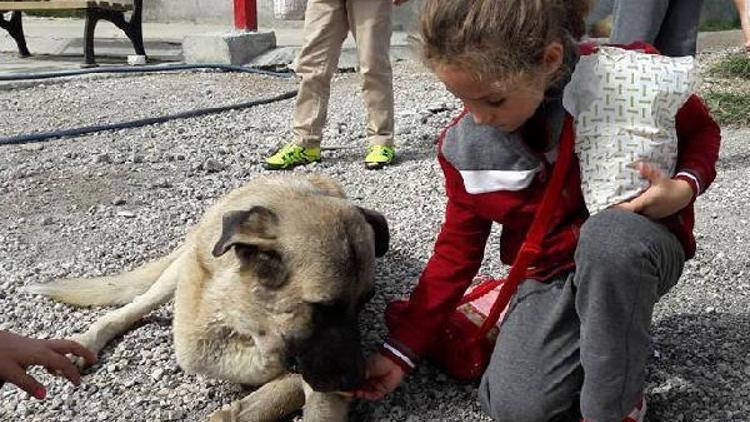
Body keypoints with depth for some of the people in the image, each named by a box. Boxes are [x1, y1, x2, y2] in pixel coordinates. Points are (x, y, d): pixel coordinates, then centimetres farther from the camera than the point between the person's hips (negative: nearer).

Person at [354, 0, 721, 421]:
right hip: (551, 274, 2)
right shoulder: (465, 148, -12)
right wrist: (402, 349, -4)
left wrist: (684, 188, -24)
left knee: (608, 232, -39)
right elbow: (457, 249, -2)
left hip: (640, 244, -2)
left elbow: (702, 130, 0)